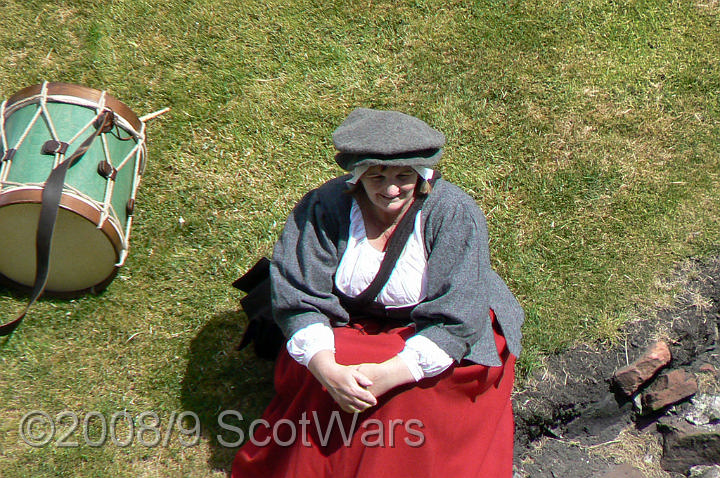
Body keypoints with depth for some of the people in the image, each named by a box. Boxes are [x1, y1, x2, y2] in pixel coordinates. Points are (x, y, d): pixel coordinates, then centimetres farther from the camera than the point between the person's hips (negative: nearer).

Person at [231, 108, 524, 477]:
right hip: (350, 326, 2)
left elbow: (455, 318, -22)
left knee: (416, 390, -29)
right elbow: (299, 299, -15)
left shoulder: (455, 215, -19)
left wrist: (390, 374, -34)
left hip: (429, 338, -1)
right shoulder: (324, 208, -14)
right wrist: (327, 370, -33)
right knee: (314, 378, -24)